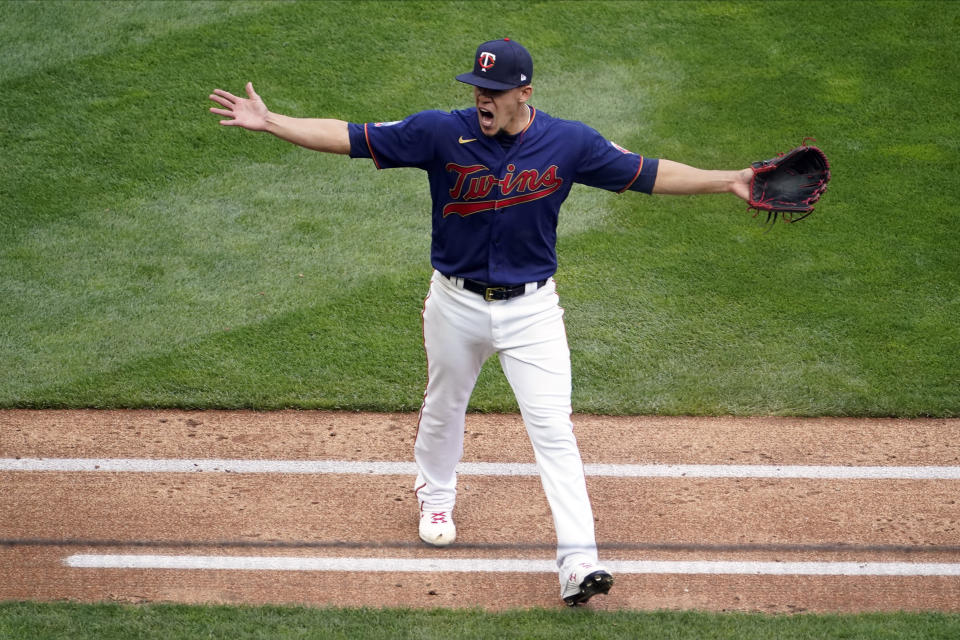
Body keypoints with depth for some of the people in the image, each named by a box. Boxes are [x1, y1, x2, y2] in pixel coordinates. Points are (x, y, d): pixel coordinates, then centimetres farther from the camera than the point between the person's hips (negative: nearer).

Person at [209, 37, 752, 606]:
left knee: (554, 429, -10)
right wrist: (269, 122, -19)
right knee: (444, 408, 21)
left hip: (532, 308, -1)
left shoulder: (569, 143, -10)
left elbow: (647, 174, -2)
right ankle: (436, 496, 52)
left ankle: (579, 562, -13)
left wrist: (727, 181, -7)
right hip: (457, 304, 1)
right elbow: (349, 138, -12)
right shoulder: (441, 133, -13)